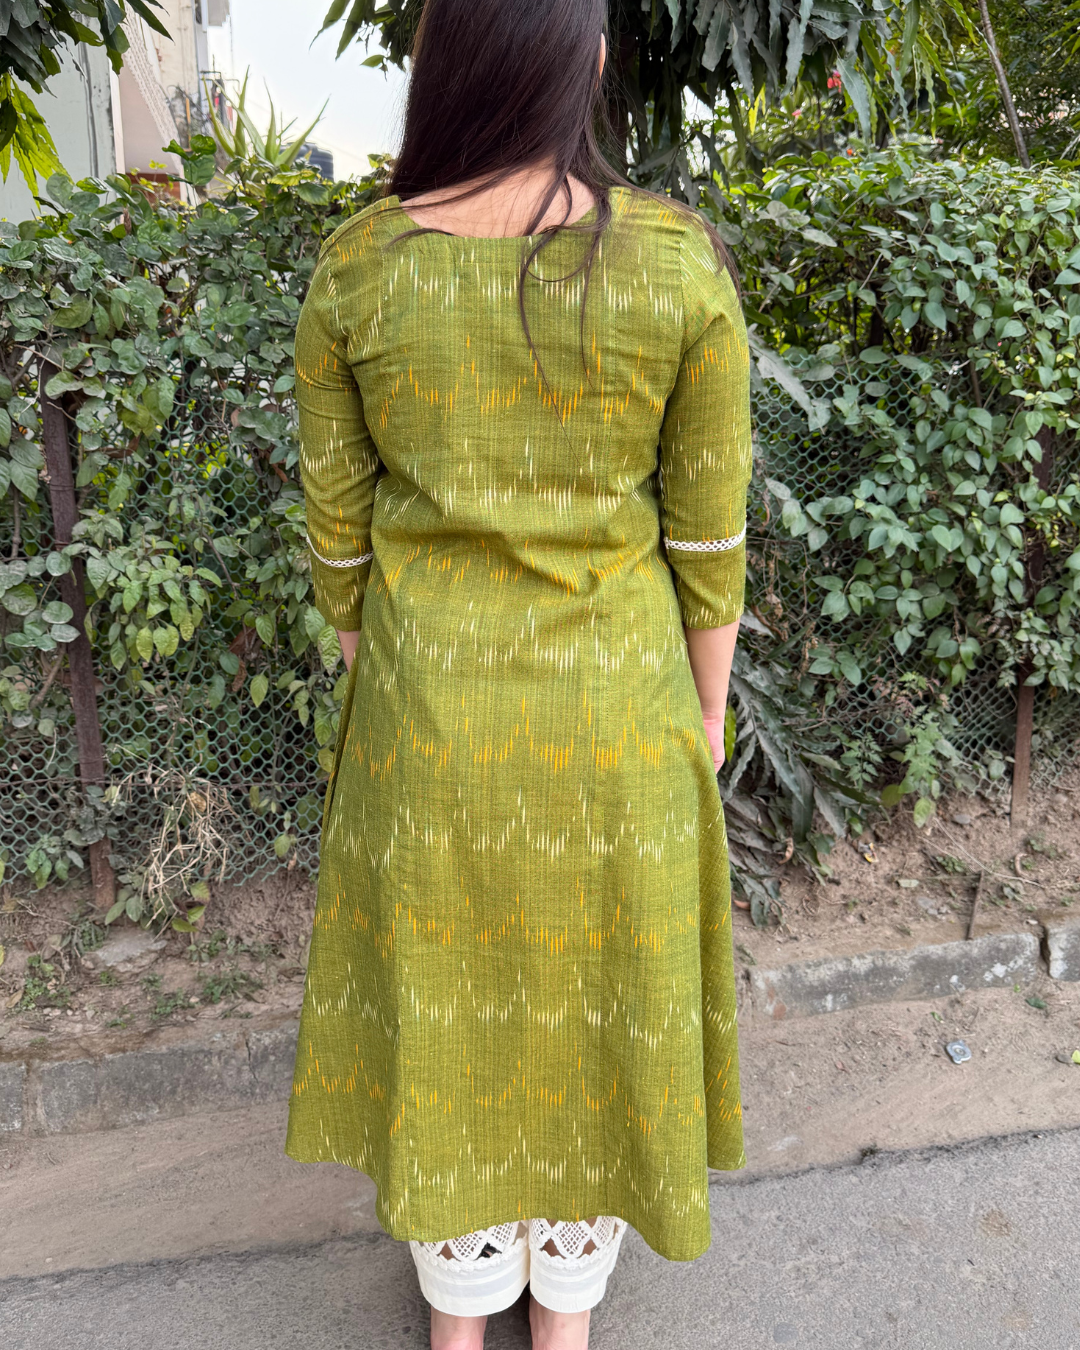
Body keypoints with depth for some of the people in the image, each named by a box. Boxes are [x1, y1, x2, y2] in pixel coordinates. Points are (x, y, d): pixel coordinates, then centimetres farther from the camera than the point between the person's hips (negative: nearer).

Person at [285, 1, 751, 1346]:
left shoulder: (352, 268, -8)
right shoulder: (679, 259, -11)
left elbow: (337, 524, -1)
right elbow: (706, 530, -6)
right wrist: (706, 707, 8)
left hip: (426, 698, 1)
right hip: (614, 700, 0)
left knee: (438, 993, 20)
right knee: (595, 990, 20)